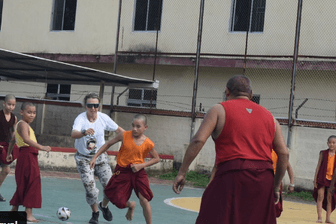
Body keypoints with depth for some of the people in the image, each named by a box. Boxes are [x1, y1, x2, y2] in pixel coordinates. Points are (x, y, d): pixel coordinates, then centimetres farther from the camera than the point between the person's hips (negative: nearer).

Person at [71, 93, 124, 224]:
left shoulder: (103, 118, -10)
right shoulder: (81, 118, -21)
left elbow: (118, 130, 7)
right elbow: (73, 134, -41)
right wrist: (84, 132, -61)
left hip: (100, 157, 3)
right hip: (84, 159, -3)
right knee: (91, 190, -11)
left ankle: (104, 205, 27)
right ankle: (95, 213, 18)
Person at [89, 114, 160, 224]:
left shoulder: (148, 144, -9)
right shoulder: (124, 135, -8)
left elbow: (156, 158, 4)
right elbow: (108, 144, 4)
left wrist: (141, 165, -11)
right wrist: (95, 157, 1)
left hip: (138, 173, -1)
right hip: (122, 172, 1)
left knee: (144, 200, -13)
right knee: (118, 202, 1)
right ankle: (130, 205, 37)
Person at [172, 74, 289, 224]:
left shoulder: (219, 110, 6)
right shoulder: (269, 117, 19)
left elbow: (198, 141, -8)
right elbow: (284, 153, 14)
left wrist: (181, 173, -4)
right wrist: (276, 186, 21)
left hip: (232, 178, -5)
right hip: (264, 181, 5)